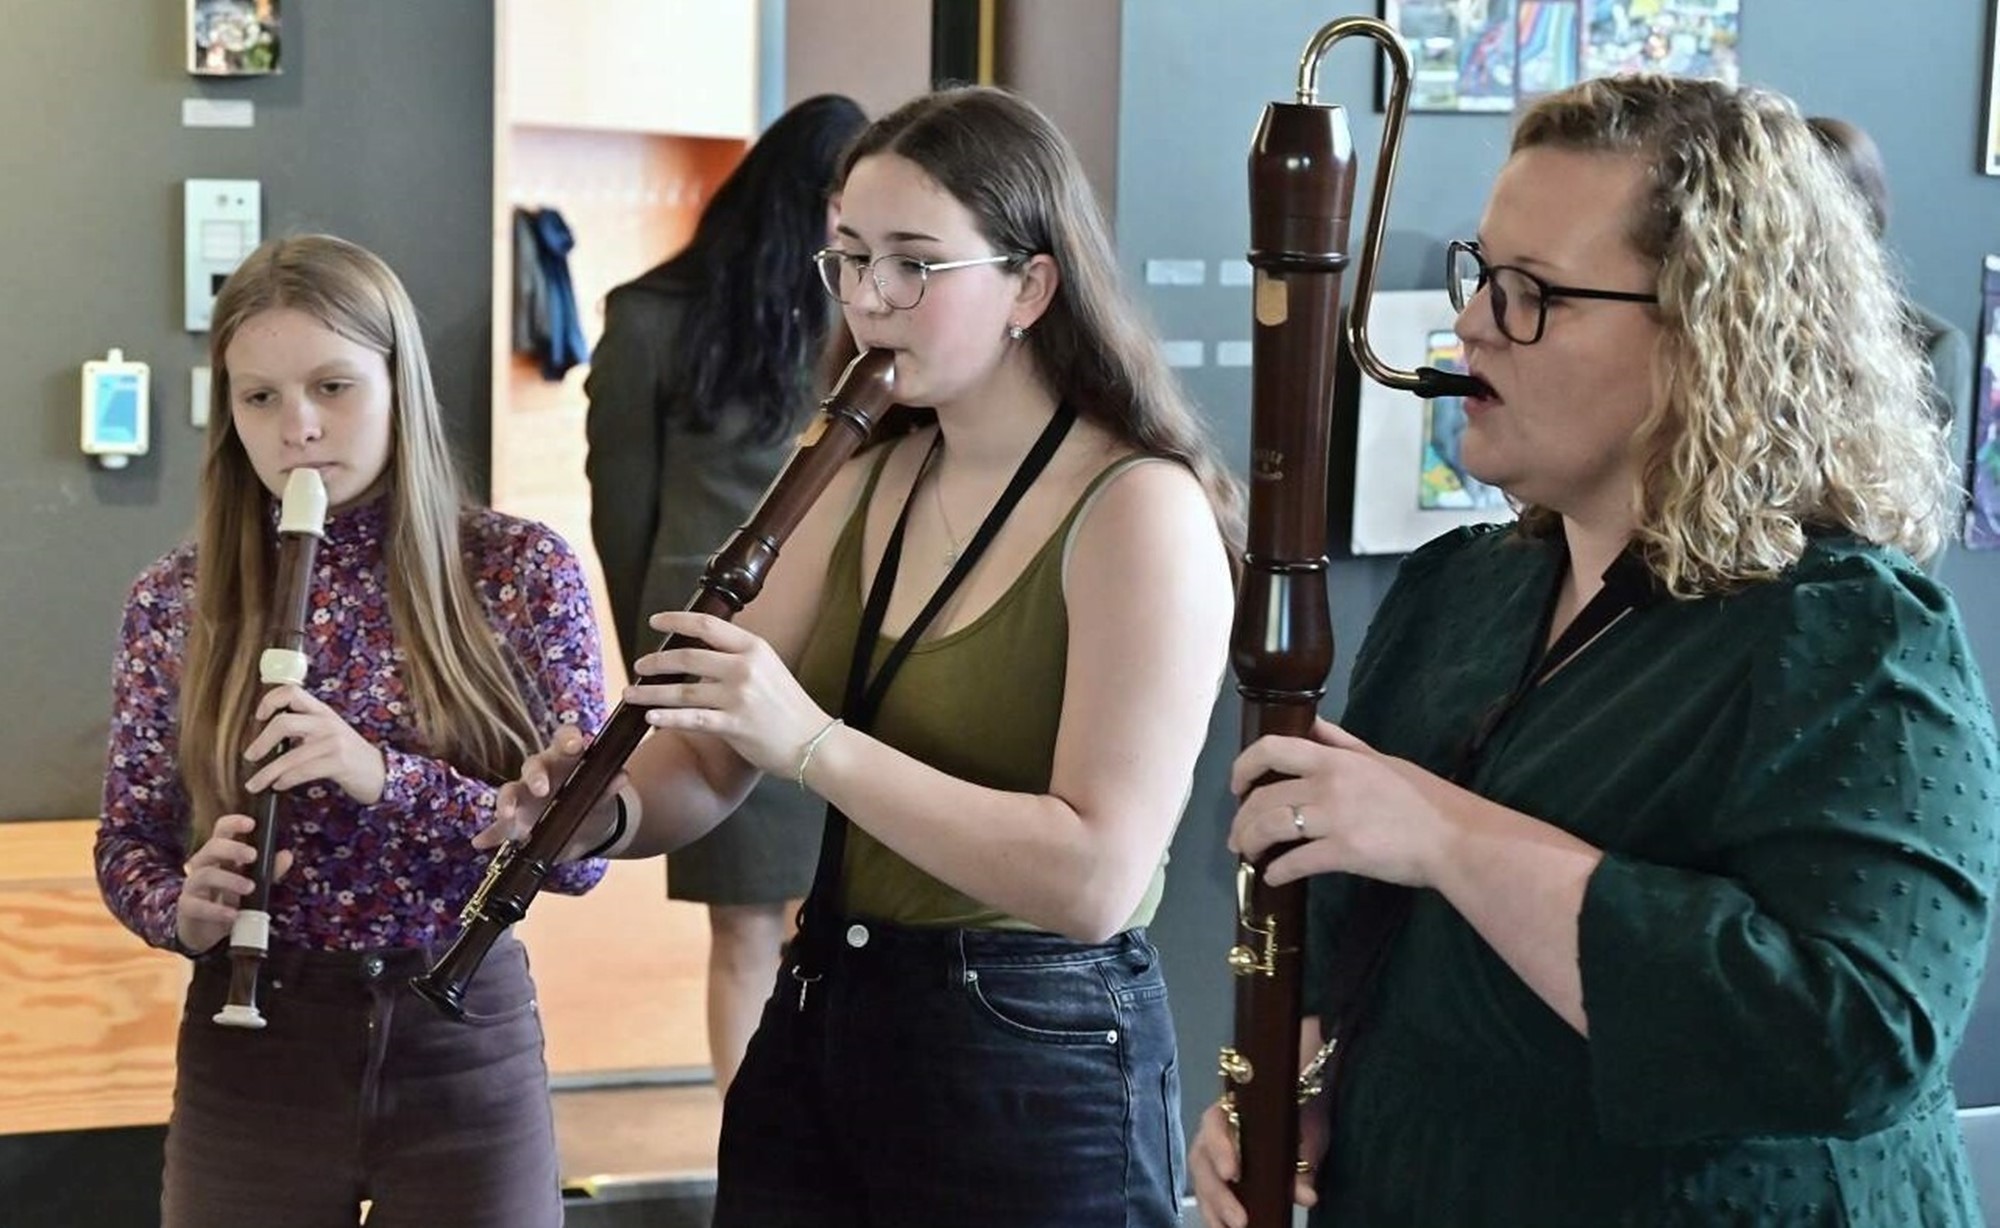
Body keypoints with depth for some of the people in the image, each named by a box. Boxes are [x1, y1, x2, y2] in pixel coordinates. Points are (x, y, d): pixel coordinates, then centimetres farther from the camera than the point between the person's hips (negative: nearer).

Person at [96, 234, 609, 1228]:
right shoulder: (175, 601, -1)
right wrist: (186, 910, -16)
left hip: (467, 1048, -1)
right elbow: (128, 844, 6)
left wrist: (387, 778, -22)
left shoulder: (521, 574, -6)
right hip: (248, 1055, 1)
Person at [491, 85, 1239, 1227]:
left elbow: (1096, 881, -25)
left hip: (1035, 1071, -6)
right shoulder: (870, 482, 6)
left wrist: (812, 740, -29)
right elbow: (712, 763, 8)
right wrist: (609, 809, -14)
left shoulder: (1141, 509, -15)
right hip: (817, 1028, 7)